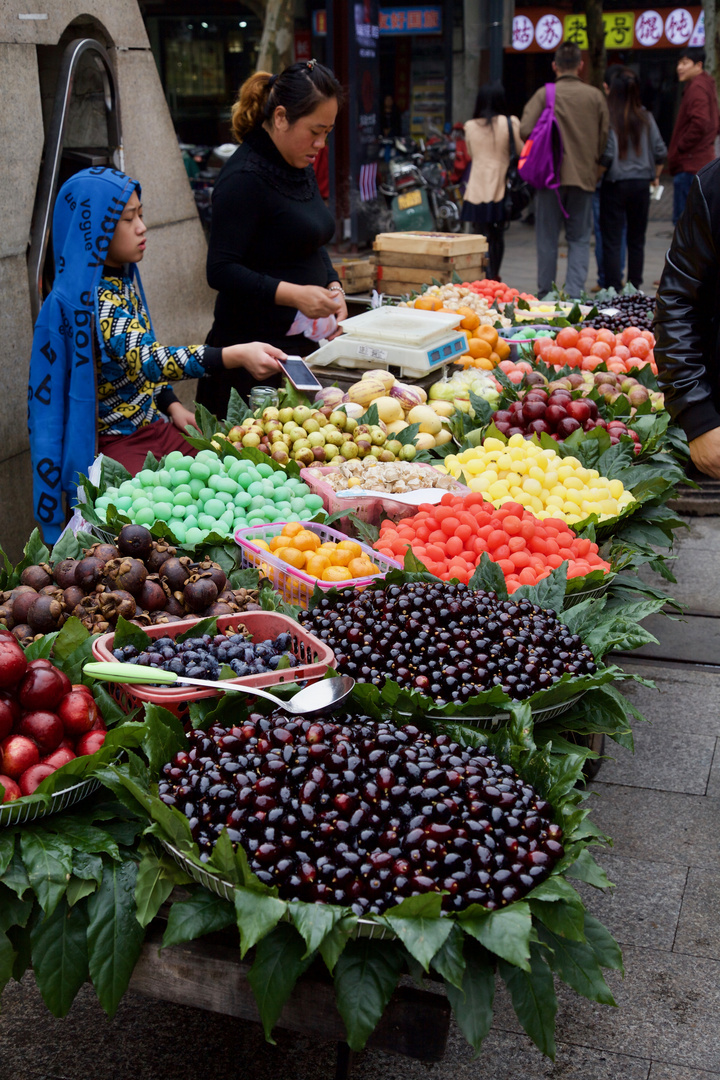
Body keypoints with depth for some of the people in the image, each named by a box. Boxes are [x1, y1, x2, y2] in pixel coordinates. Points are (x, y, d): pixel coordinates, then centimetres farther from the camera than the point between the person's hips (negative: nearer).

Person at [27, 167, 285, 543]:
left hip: (152, 426, 9)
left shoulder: (124, 279, 8)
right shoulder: (88, 297, -21)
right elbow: (144, 360, -35)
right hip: (116, 445, -8)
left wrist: (170, 404, 5)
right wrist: (237, 356, -43)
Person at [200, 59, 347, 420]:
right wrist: (292, 294, -27)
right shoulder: (244, 178, -15)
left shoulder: (301, 168, 14)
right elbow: (221, 270, -19)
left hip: (303, 344, 9)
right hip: (255, 349, -9)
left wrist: (333, 287, 6)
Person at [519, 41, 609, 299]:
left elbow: (525, 130, -11)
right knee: (579, 239, 8)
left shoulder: (544, 94, -5)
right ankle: (574, 292, -2)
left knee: (547, 239, 7)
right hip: (584, 176, 2)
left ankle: (545, 293, 12)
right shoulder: (595, 95, 2)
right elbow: (605, 136, 4)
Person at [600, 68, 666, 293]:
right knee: (637, 240, 14)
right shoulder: (646, 118, 2)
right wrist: (655, 176, 20)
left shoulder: (608, 117, -10)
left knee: (612, 241, 1)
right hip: (641, 184, 4)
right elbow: (660, 152, 5)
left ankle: (613, 290, -1)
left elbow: (605, 155, -17)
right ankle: (635, 288, 19)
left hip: (615, 184, -4)